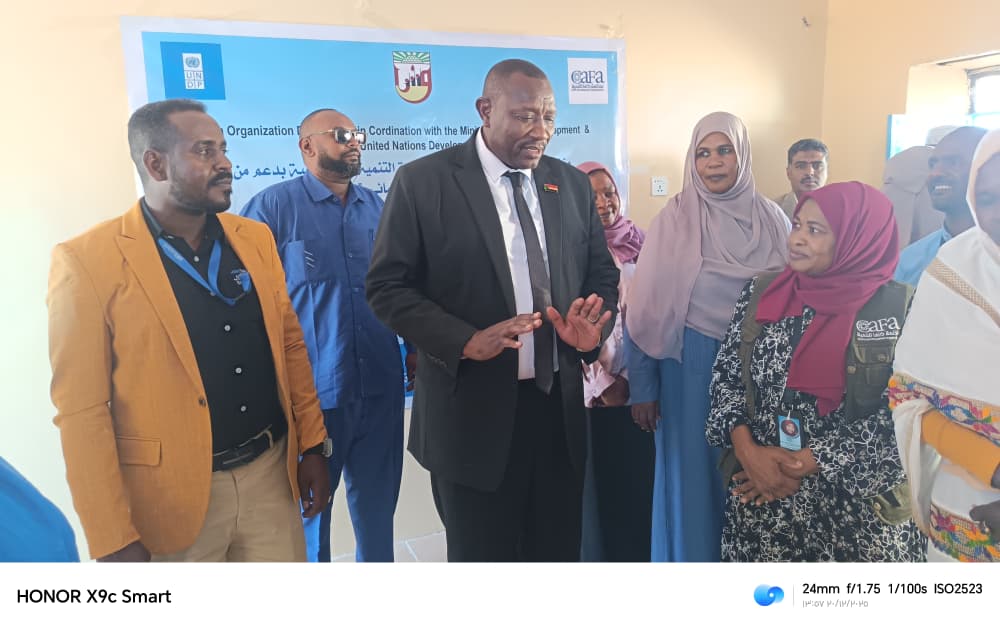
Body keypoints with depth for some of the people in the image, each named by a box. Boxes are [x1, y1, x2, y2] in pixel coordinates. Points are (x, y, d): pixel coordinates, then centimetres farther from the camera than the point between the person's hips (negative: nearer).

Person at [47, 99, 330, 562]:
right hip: (173, 495, -4)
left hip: (272, 474, 4)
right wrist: (114, 539, -9)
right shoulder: (88, 260, -11)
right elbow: (82, 412, -10)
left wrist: (312, 446, 7)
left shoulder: (255, 238, 4)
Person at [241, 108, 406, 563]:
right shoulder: (274, 206, -6)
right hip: (311, 390, -3)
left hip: (379, 386, 4)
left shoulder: (376, 206, 8)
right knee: (309, 507, 15)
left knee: (377, 502, 18)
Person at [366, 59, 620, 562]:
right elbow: (388, 287, -8)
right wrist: (466, 341, -21)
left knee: (559, 554, 17)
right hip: (474, 415, -4)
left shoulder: (572, 184, 8)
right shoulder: (422, 181, -6)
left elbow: (602, 273, 15)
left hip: (559, 408, 4)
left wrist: (593, 328, -7)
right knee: (482, 558, 14)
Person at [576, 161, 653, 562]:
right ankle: (621, 556, 22)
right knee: (615, 473, 5)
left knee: (649, 470, 9)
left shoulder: (640, 242, 7)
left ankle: (652, 553, 27)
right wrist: (605, 381, -10)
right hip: (606, 383, -3)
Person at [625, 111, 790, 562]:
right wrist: (642, 387, -7)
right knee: (695, 474, 7)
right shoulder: (675, 218, -6)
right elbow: (647, 306, -6)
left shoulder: (771, 218, 3)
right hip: (693, 366, -3)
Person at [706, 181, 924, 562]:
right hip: (762, 491, 2)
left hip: (858, 504, -2)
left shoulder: (898, 309, -9)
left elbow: (897, 415, -12)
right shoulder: (761, 292, -1)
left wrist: (805, 463, -14)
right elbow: (725, 374, 0)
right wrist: (747, 450, -13)